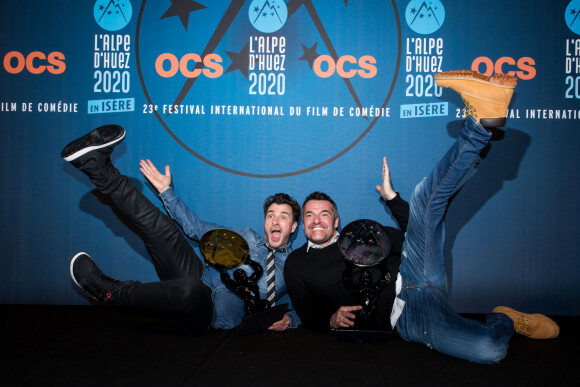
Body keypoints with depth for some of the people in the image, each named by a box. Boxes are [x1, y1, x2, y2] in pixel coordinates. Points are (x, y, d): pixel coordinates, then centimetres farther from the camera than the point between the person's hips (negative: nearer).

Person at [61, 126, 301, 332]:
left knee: (191, 290, -41)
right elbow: (195, 227, 23)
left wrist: (288, 320, -10)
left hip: (209, 315, -4)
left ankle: (108, 291, -24)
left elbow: (298, 309, 14)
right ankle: (99, 166, -12)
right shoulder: (244, 237, 18)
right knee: (163, 228, -14)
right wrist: (166, 191, 21)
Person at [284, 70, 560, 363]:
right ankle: (506, 320, -1)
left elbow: (416, 231, 26)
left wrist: (391, 197, 19)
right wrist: (333, 319, -9)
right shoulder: (296, 263, 16)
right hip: (406, 318, -4)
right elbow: (307, 315, 12)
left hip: (415, 277, 4)